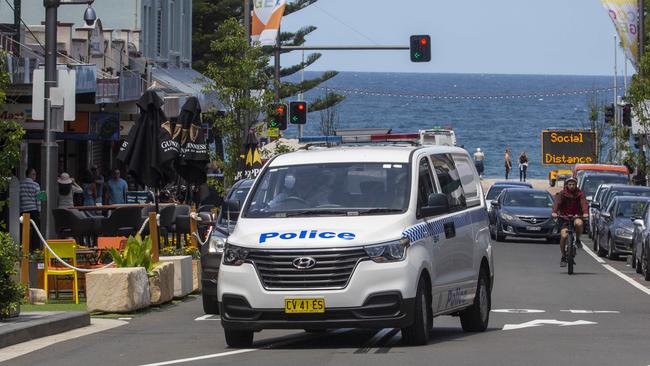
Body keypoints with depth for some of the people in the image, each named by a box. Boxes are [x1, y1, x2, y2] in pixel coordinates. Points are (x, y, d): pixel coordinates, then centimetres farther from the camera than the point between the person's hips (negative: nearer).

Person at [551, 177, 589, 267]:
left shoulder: (579, 194, -1)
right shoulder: (562, 194, -3)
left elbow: (584, 203, -17)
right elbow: (557, 202, -18)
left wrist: (585, 213, -37)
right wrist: (554, 212, -38)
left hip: (576, 216, 0)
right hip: (564, 217, 0)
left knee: (579, 223, -36)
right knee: (563, 235, -19)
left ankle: (578, 240, -7)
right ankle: (563, 257, -1)